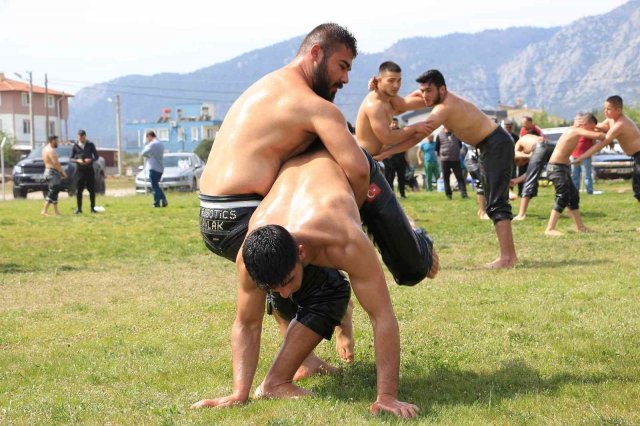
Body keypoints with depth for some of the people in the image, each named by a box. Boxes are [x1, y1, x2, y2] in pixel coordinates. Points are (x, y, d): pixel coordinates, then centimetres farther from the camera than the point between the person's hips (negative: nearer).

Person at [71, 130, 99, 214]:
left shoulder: (90, 145, 5)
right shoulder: (75, 146, 5)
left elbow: (96, 156, 6)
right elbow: (71, 158, 6)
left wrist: (91, 160, -15)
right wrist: (77, 160, -15)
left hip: (89, 170, 0)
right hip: (80, 170, 0)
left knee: (92, 189, 2)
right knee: (79, 190, -3)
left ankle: (92, 208, 11)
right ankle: (79, 208, 2)